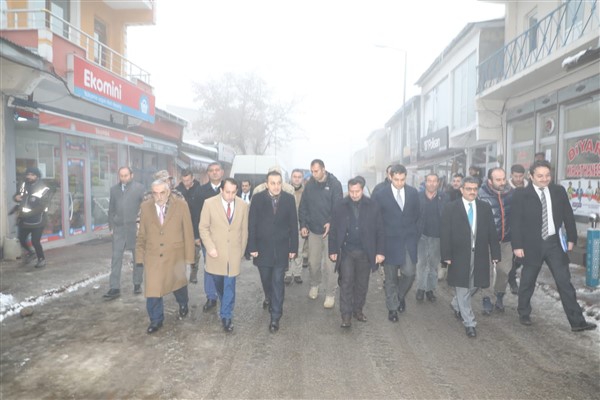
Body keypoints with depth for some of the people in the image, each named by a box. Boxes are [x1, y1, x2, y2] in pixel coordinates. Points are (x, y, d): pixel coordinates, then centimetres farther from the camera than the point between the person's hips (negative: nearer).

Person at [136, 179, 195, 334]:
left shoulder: (181, 205, -10)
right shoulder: (145, 207, -3)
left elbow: (188, 232, -7)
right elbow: (142, 234, 5)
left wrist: (189, 256, -6)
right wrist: (140, 256, 6)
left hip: (175, 255, -1)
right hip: (153, 256, 1)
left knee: (178, 283, 19)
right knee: (152, 289, 2)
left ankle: (183, 304, 50)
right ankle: (156, 320, 22)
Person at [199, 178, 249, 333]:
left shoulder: (243, 205, -5)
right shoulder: (209, 203, -10)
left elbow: (244, 230, 4)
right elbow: (203, 227, -5)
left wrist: (242, 251, 7)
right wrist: (210, 247, -14)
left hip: (234, 253, 0)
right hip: (216, 252, 0)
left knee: (230, 286, 1)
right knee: (218, 283, 18)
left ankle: (226, 316, 15)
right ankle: (226, 306, 45)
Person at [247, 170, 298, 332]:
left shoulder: (289, 199, -6)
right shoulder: (258, 199, -8)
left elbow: (293, 225, -2)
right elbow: (252, 225, -6)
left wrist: (293, 248, -2)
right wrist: (252, 247, -8)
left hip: (281, 249, -1)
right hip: (263, 248, 1)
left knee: (278, 282, 1)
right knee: (266, 279, 18)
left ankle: (275, 317, 11)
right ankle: (269, 298, 49)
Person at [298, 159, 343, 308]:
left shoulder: (334, 184, -7)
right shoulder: (309, 185, 3)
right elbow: (303, 207, 8)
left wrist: (331, 223, -19)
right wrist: (303, 225, 0)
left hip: (329, 230, -3)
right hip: (313, 230, 3)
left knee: (329, 264, -1)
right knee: (313, 262, 12)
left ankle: (330, 294, 12)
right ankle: (314, 285, 36)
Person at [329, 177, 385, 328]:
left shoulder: (372, 206, -4)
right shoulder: (340, 206, -4)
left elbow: (380, 231, -1)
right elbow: (333, 230, 1)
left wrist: (380, 252, -4)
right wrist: (333, 250, -1)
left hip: (365, 252, 1)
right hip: (346, 251, -1)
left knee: (362, 283, 11)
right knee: (346, 282, -3)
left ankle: (358, 310, 28)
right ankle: (346, 315, 5)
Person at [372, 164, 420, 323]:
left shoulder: (413, 193, 2)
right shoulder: (380, 195, -7)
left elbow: (418, 216, 11)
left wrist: (416, 234, 6)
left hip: (409, 240, 2)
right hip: (390, 241, -2)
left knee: (409, 272, -2)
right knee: (390, 277, 6)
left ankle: (400, 295, 29)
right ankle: (392, 307, 24)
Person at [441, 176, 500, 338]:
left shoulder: (485, 207, 5)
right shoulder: (451, 208, -5)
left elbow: (492, 232, 5)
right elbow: (445, 234, -6)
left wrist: (495, 253, 1)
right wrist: (446, 255, -11)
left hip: (480, 255, 4)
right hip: (459, 255, -3)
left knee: (474, 286, 13)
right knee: (463, 289, 2)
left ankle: (456, 305, 41)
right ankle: (469, 323, 13)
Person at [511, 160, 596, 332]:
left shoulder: (559, 191, 3)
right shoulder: (521, 194, -9)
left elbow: (568, 216, 9)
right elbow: (515, 221, -9)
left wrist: (571, 238, 5)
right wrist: (517, 245, -12)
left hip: (555, 243, 3)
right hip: (532, 244, -2)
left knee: (565, 282, 4)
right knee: (527, 282, 12)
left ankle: (577, 321, 10)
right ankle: (524, 313, 30)